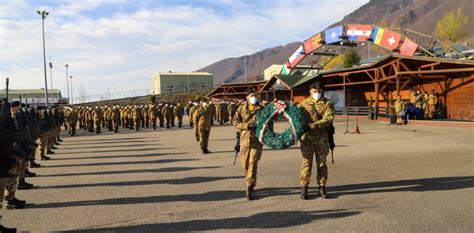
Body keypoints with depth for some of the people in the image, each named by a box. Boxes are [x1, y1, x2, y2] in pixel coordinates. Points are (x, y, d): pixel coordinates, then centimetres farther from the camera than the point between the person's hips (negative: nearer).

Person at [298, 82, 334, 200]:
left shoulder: (327, 104, 3)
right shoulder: (304, 103, 10)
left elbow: (328, 119, -12)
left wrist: (312, 125, -23)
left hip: (321, 138, 0)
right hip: (307, 137, 0)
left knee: (322, 163, 8)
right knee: (306, 162, 1)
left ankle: (322, 187, 20)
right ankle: (304, 188, 9)